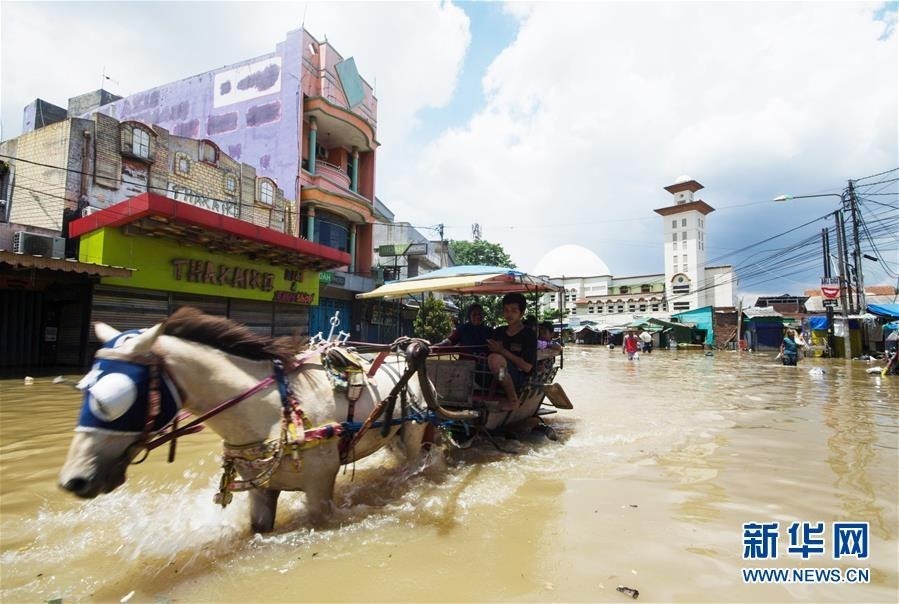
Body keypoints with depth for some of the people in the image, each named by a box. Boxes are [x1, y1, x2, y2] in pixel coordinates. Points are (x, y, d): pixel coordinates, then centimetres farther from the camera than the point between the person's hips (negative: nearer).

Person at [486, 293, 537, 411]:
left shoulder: (529, 334, -3)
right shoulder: (498, 332, 14)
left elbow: (527, 367, -12)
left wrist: (502, 351, -12)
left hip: (520, 378, -7)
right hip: (496, 379, 7)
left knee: (496, 358, -33)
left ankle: (513, 400, -17)